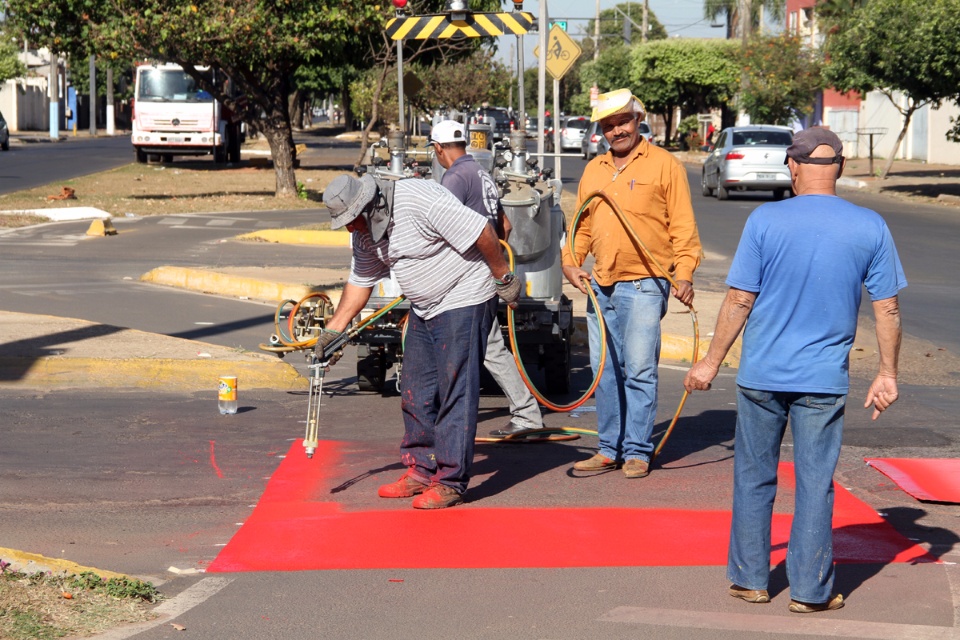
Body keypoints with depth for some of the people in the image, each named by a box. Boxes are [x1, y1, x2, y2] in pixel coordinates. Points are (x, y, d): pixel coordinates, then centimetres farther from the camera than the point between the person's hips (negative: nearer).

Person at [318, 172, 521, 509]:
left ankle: (451, 481, -6)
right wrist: (333, 330, 11)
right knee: (415, 391, 9)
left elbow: (481, 231, -23)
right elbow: (360, 280, 14)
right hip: (424, 310, 9)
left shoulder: (423, 202, -26)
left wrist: (504, 278, -14)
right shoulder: (365, 231, 2)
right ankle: (421, 471, 20)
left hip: (464, 303, -9)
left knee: (455, 390, -9)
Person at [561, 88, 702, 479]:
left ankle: (637, 451, 3)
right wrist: (571, 261, 4)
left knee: (639, 370, -5)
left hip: (644, 285, -6)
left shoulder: (664, 165, -1)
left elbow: (683, 226, -4)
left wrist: (684, 274, -14)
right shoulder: (593, 170, 16)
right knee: (605, 372, 9)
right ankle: (610, 449, 18)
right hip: (600, 286, 6)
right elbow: (582, 224, 21)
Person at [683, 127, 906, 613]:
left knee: (754, 477, 12)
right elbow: (887, 308, 0)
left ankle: (750, 578, 21)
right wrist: (887, 374, 10)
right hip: (824, 377, 0)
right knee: (815, 482, 7)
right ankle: (810, 590, 11)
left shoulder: (765, 221, -7)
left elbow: (740, 301, -6)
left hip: (762, 373, 0)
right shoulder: (870, 228, -3)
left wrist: (712, 362, 4)